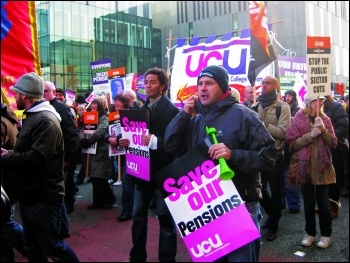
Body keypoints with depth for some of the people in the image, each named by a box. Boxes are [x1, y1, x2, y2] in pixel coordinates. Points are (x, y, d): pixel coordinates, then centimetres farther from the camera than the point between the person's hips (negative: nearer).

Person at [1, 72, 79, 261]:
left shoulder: (46, 120, -18)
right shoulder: (32, 117, 15)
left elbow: (36, 158, -29)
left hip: (43, 198, -10)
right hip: (29, 195, 10)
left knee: (53, 247, 1)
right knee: (33, 248, 18)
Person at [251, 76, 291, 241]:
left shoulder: (282, 107, -5)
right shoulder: (256, 107, 8)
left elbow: (283, 132, -16)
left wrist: (262, 124, -20)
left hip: (275, 154, -4)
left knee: (275, 190, 7)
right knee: (259, 188, 13)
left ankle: (273, 225, 20)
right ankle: (274, 215, 37)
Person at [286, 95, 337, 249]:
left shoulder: (325, 119, 6)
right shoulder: (299, 119, -3)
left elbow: (333, 143, 0)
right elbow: (292, 143, -9)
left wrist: (323, 130, -15)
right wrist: (311, 135, -18)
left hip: (322, 167, 1)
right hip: (305, 167, -1)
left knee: (323, 203, 6)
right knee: (308, 203, 9)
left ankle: (326, 235, 21)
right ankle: (310, 233, 25)